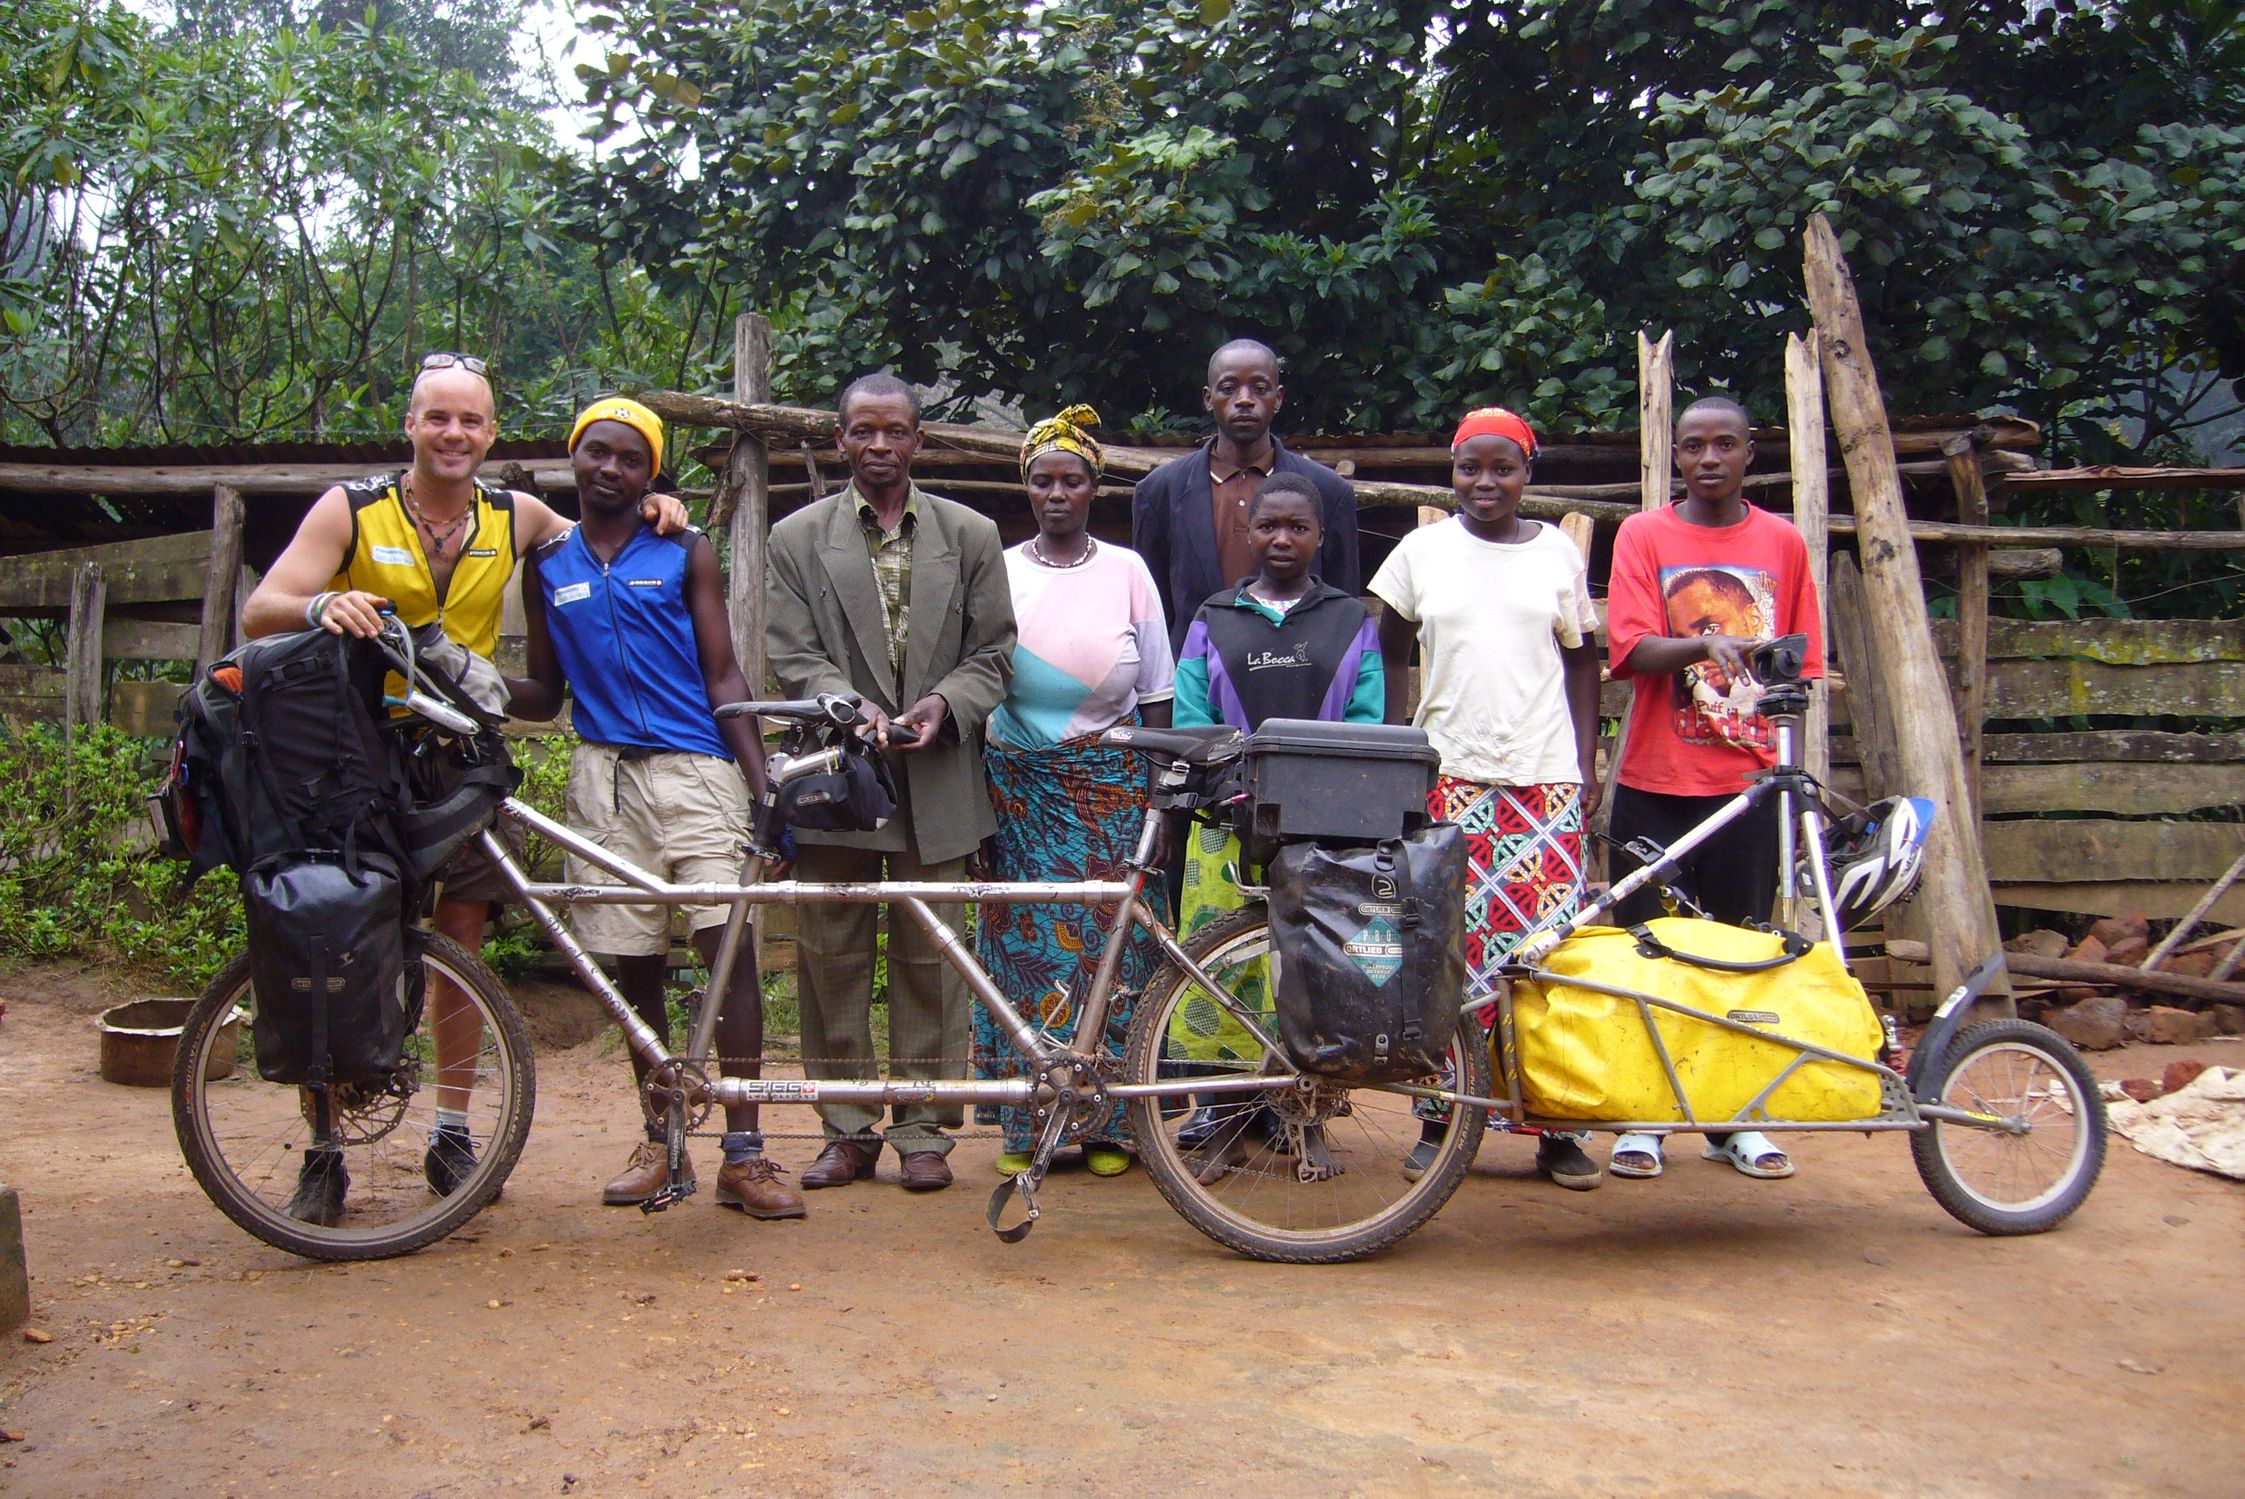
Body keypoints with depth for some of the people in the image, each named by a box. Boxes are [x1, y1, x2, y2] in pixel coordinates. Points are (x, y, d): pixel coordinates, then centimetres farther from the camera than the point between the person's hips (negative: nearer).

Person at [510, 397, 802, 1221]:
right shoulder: (548, 564, 12)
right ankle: (660, 1141, 19)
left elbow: (723, 677, 3)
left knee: (730, 948, -11)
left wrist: (763, 783, -7)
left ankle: (743, 1153, -7)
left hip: (694, 769, -2)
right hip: (604, 775, 3)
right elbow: (545, 692, 14)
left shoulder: (686, 554, 6)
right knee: (633, 966, 7)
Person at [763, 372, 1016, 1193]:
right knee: (831, 958, 4)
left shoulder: (970, 535, 10)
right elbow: (791, 654, 1)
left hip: (936, 778, 0)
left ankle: (922, 1129, 14)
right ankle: (847, 1129, 16)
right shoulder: (797, 538, 8)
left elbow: (993, 652, 7)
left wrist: (945, 704, -11)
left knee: (930, 958, 4)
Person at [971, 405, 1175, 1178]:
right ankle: (1026, 1127, 9)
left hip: (1109, 787, 0)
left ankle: (1107, 1123, 11)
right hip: (1017, 787, 1)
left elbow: (1157, 695, 6)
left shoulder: (1126, 570, 4)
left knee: (1110, 946, 0)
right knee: (1024, 943, 0)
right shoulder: (998, 572, 5)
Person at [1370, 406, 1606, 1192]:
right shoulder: (1423, 550, 7)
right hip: (1450, 773, 0)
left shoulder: (1558, 552, 9)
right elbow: (1392, 655, 13)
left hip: (1545, 774, 1)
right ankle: (1440, 1118, 8)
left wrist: (1589, 764, 6)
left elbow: (1582, 660, 13)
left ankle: (1557, 1127, 6)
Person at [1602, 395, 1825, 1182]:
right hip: (1657, 785, -1)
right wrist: (1703, 644, -28)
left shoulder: (1783, 543, 8)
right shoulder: (1644, 534, 2)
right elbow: (1630, 651, -9)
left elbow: (1800, 670, 11)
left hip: (1749, 784, 2)